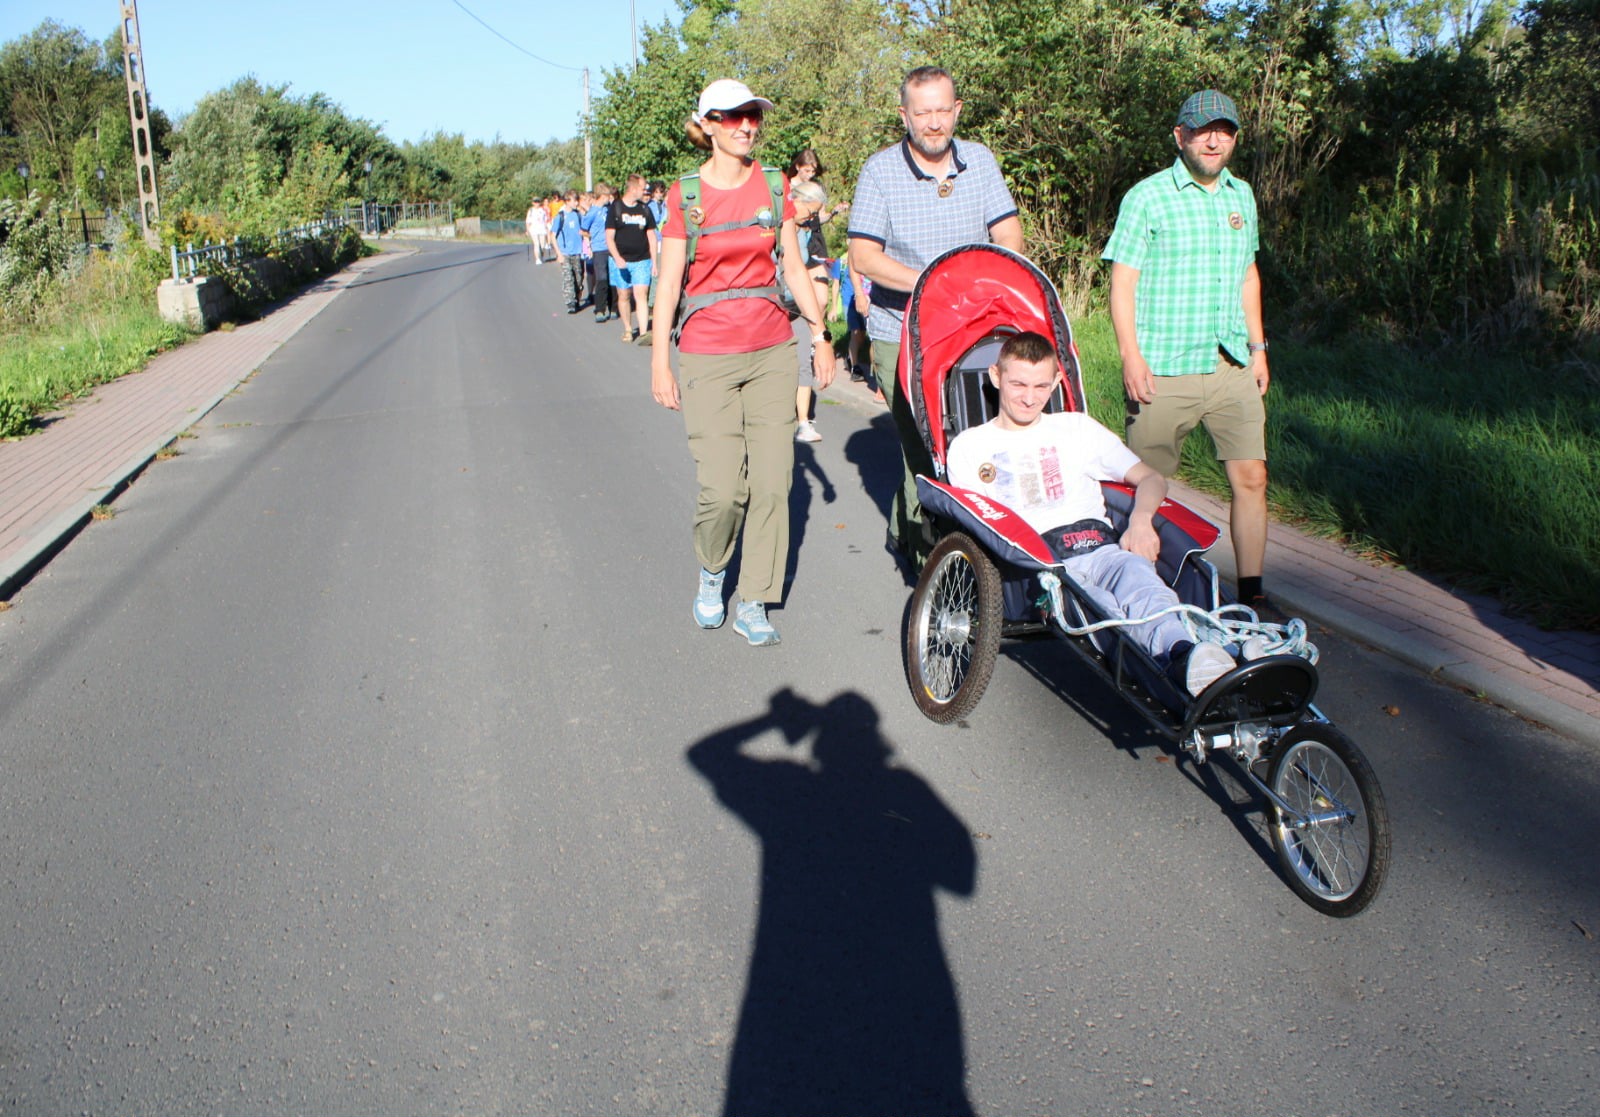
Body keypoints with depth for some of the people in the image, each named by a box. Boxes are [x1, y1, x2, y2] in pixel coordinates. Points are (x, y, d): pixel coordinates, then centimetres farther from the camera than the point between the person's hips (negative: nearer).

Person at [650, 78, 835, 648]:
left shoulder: (774, 186, 6)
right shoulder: (684, 195, -2)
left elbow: (794, 266, 12)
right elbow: (669, 281, -1)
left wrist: (821, 335, 9)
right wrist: (660, 361, -3)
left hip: (772, 349, 3)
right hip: (708, 355, -3)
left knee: (773, 482, -1)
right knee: (722, 488, -8)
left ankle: (753, 604, 13)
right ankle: (711, 573, 23)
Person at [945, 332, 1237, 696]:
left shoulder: (1077, 427, 27)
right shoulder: (968, 446, 22)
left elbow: (1151, 478, 22)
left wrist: (1140, 520, -1)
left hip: (1099, 546, 2)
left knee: (1134, 570, -37)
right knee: (1102, 609, -37)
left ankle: (1187, 655, -64)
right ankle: (1178, 650, -64)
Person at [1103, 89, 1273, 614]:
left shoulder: (1242, 196, 15)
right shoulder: (1147, 197, -3)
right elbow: (1122, 283, -6)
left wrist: (1258, 347, 18)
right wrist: (1131, 356, -15)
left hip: (1233, 367, 5)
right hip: (1164, 370, -5)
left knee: (1251, 477, 0)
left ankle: (1251, 592, 9)